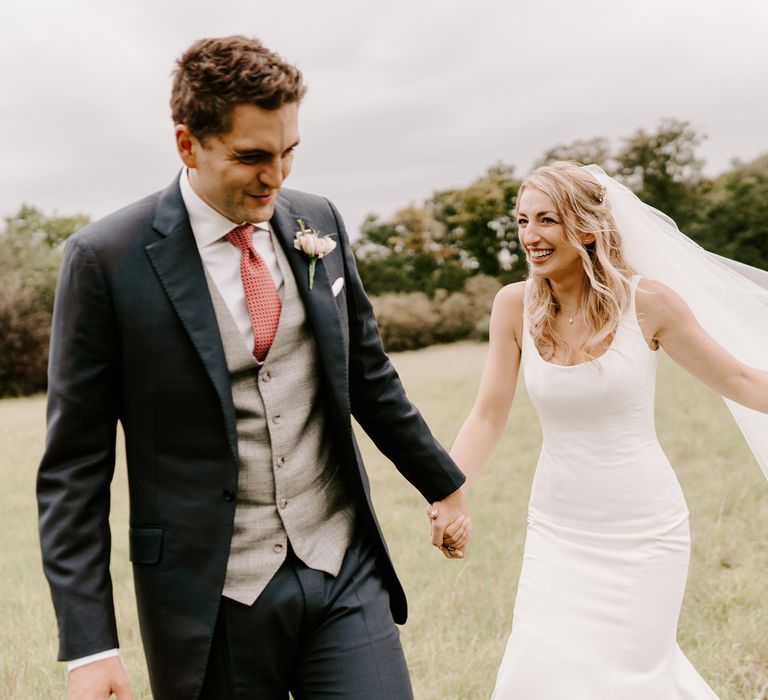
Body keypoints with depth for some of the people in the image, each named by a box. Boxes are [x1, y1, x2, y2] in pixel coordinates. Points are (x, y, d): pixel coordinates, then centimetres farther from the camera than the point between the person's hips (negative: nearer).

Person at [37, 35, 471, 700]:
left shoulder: (318, 221, 3)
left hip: (345, 570, 4)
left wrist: (443, 484, 23)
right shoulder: (106, 259, -10)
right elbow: (75, 465, -8)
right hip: (212, 597, -3)